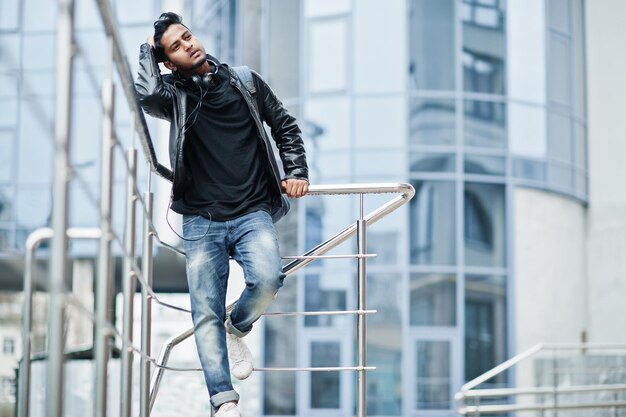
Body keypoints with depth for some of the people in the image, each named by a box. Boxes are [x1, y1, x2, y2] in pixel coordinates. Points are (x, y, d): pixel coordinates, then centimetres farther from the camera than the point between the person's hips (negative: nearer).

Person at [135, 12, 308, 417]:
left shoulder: (245, 82, 10)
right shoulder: (174, 95, 4)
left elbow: (285, 125, 20)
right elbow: (147, 94, -21)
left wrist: (297, 172, 9)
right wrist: (147, 51, -4)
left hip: (252, 213, 0)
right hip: (201, 221, 0)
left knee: (267, 279, -26)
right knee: (206, 314, -5)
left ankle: (236, 329, 6)